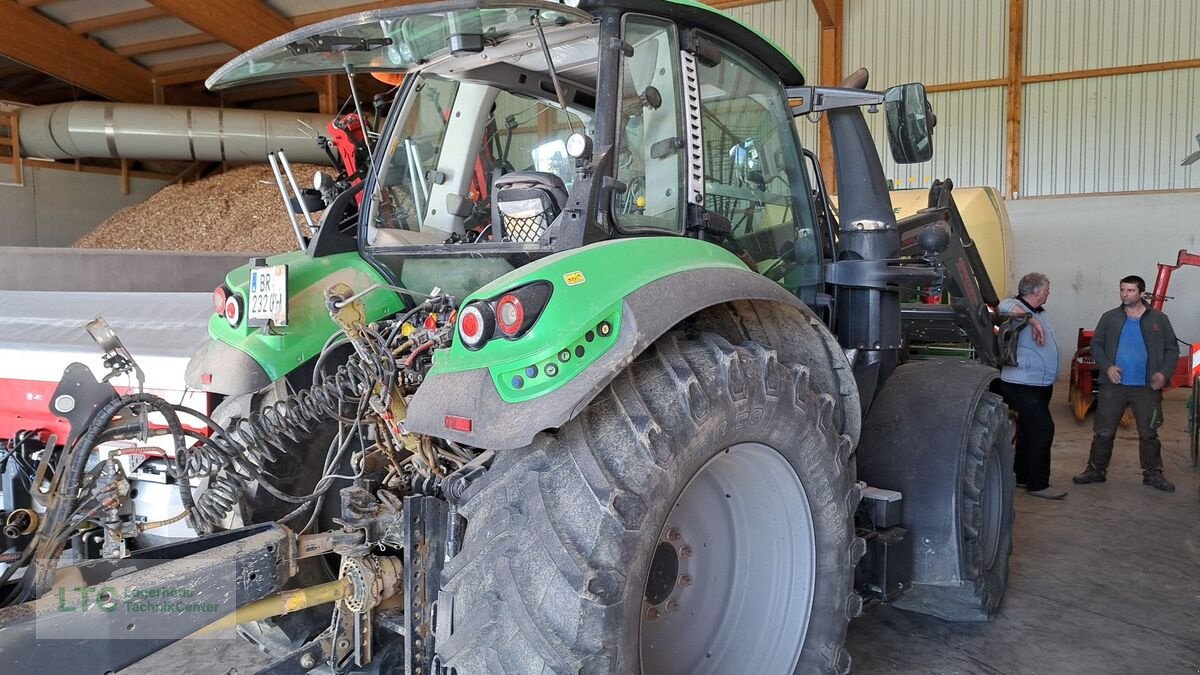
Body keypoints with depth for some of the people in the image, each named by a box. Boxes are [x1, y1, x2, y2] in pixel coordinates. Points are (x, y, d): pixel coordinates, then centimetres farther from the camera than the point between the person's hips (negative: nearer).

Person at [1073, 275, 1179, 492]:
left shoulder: (1159, 319, 4)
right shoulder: (1109, 318, 5)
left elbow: (1172, 349, 8)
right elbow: (1096, 345, 7)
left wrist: (1164, 373, -8)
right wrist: (1107, 366, -10)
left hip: (1147, 387, 0)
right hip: (1114, 385, 0)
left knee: (1149, 433, 8)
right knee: (1103, 431, 3)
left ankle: (1152, 474, 20)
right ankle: (1096, 470, 15)